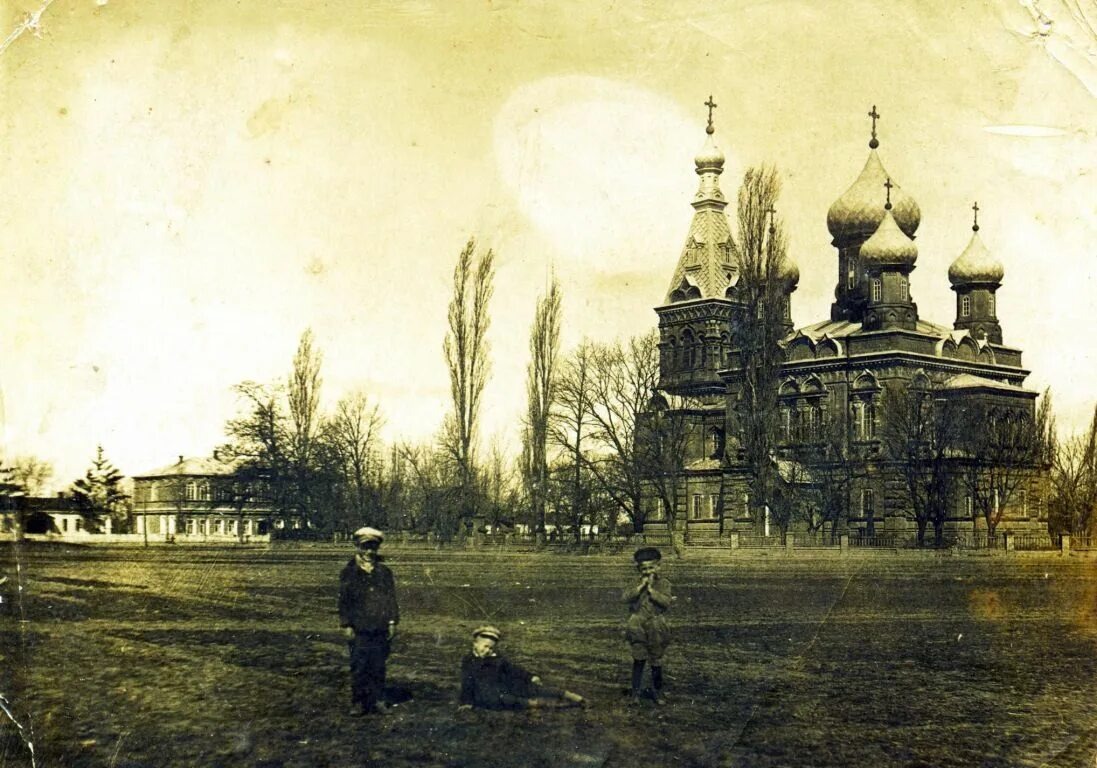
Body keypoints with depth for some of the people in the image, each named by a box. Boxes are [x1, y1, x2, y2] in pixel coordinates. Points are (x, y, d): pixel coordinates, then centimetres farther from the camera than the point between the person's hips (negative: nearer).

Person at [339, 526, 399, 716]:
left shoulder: (384, 572, 10)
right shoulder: (349, 572, 3)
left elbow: (391, 599, 11)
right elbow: (344, 601, 2)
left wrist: (392, 622, 4)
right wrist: (346, 625, -4)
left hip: (381, 629, 2)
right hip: (358, 630, -2)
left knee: (378, 668, 4)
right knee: (358, 668, -2)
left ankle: (376, 701, 12)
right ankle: (358, 702, 6)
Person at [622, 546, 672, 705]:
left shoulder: (663, 583, 0)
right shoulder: (637, 583, 5)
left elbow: (667, 601, -15)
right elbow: (625, 597, -11)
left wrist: (651, 590, -16)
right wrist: (641, 586, -16)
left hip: (656, 628, 0)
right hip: (638, 626, 0)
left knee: (656, 661, 8)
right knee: (639, 659, -2)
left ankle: (657, 692, 23)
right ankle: (635, 692, 7)